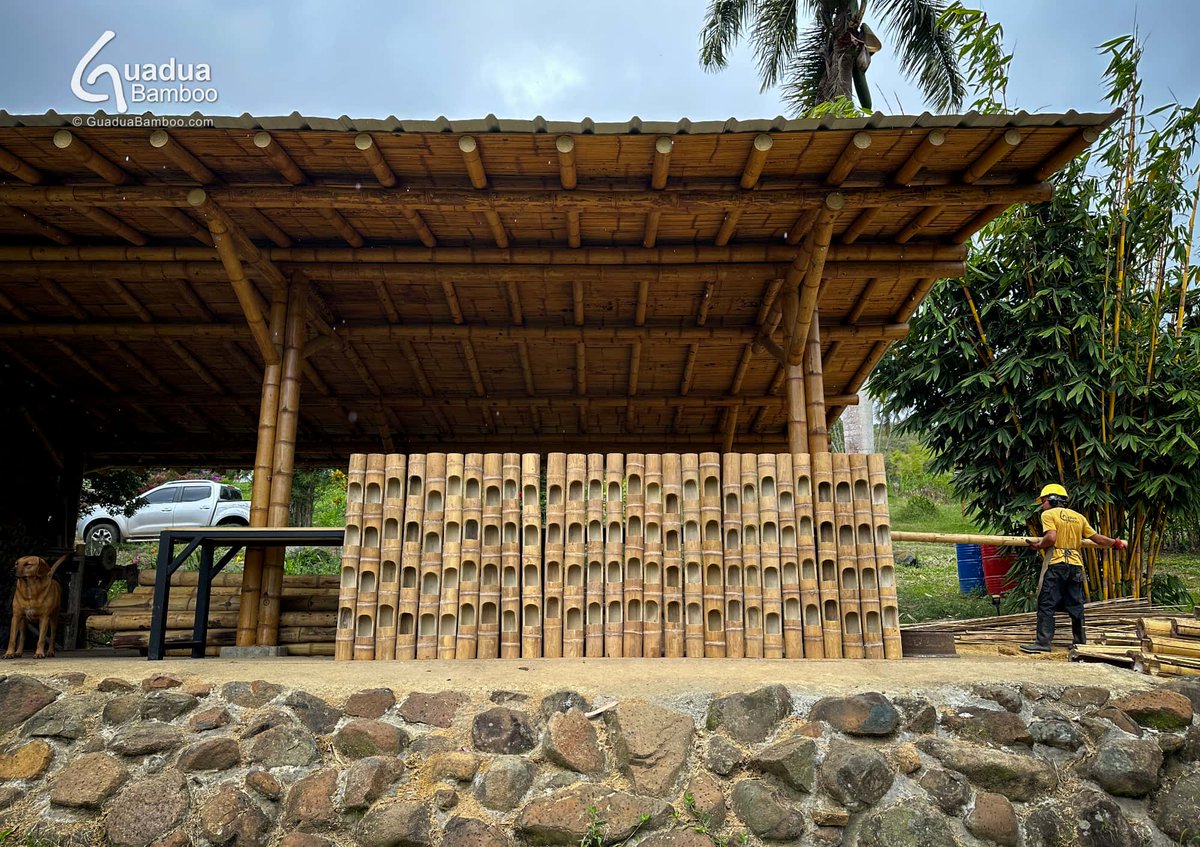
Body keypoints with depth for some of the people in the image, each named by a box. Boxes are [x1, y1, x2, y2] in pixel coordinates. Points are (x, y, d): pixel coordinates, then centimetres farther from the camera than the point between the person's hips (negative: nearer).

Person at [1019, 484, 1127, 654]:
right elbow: (1096, 538, 17)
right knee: (1076, 605, 14)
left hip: (1056, 564, -6)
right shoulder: (1078, 516, 16)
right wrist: (1116, 543, 31)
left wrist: (1039, 545, -2)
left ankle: (1043, 642, -10)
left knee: (1046, 605, -5)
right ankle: (1080, 642, 20)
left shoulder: (1048, 514, -3)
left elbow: (1050, 538, -18)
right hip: (1076, 564, 6)